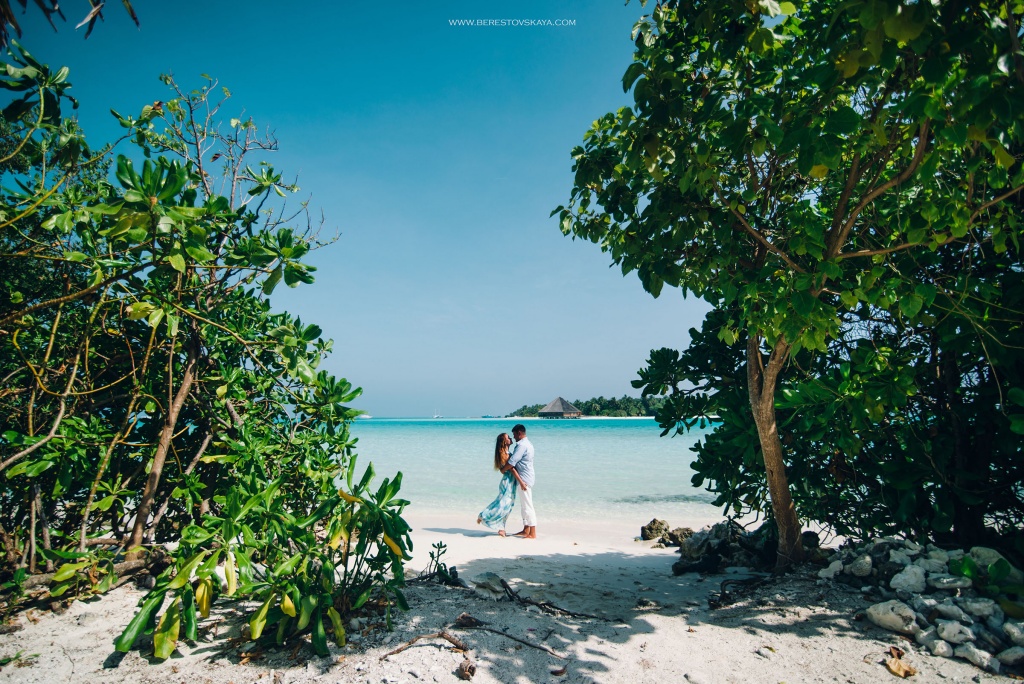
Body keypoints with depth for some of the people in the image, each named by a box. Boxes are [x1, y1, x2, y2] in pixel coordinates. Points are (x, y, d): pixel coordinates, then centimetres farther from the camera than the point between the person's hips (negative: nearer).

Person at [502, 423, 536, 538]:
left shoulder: (522, 445, -18)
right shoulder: (527, 444, 15)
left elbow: (512, 462, -21)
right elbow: (514, 456, 22)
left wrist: (503, 470, -6)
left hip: (524, 479, -10)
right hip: (525, 478, 10)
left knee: (528, 506, -6)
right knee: (525, 505, 15)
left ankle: (532, 534, -3)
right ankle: (526, 530, 22)